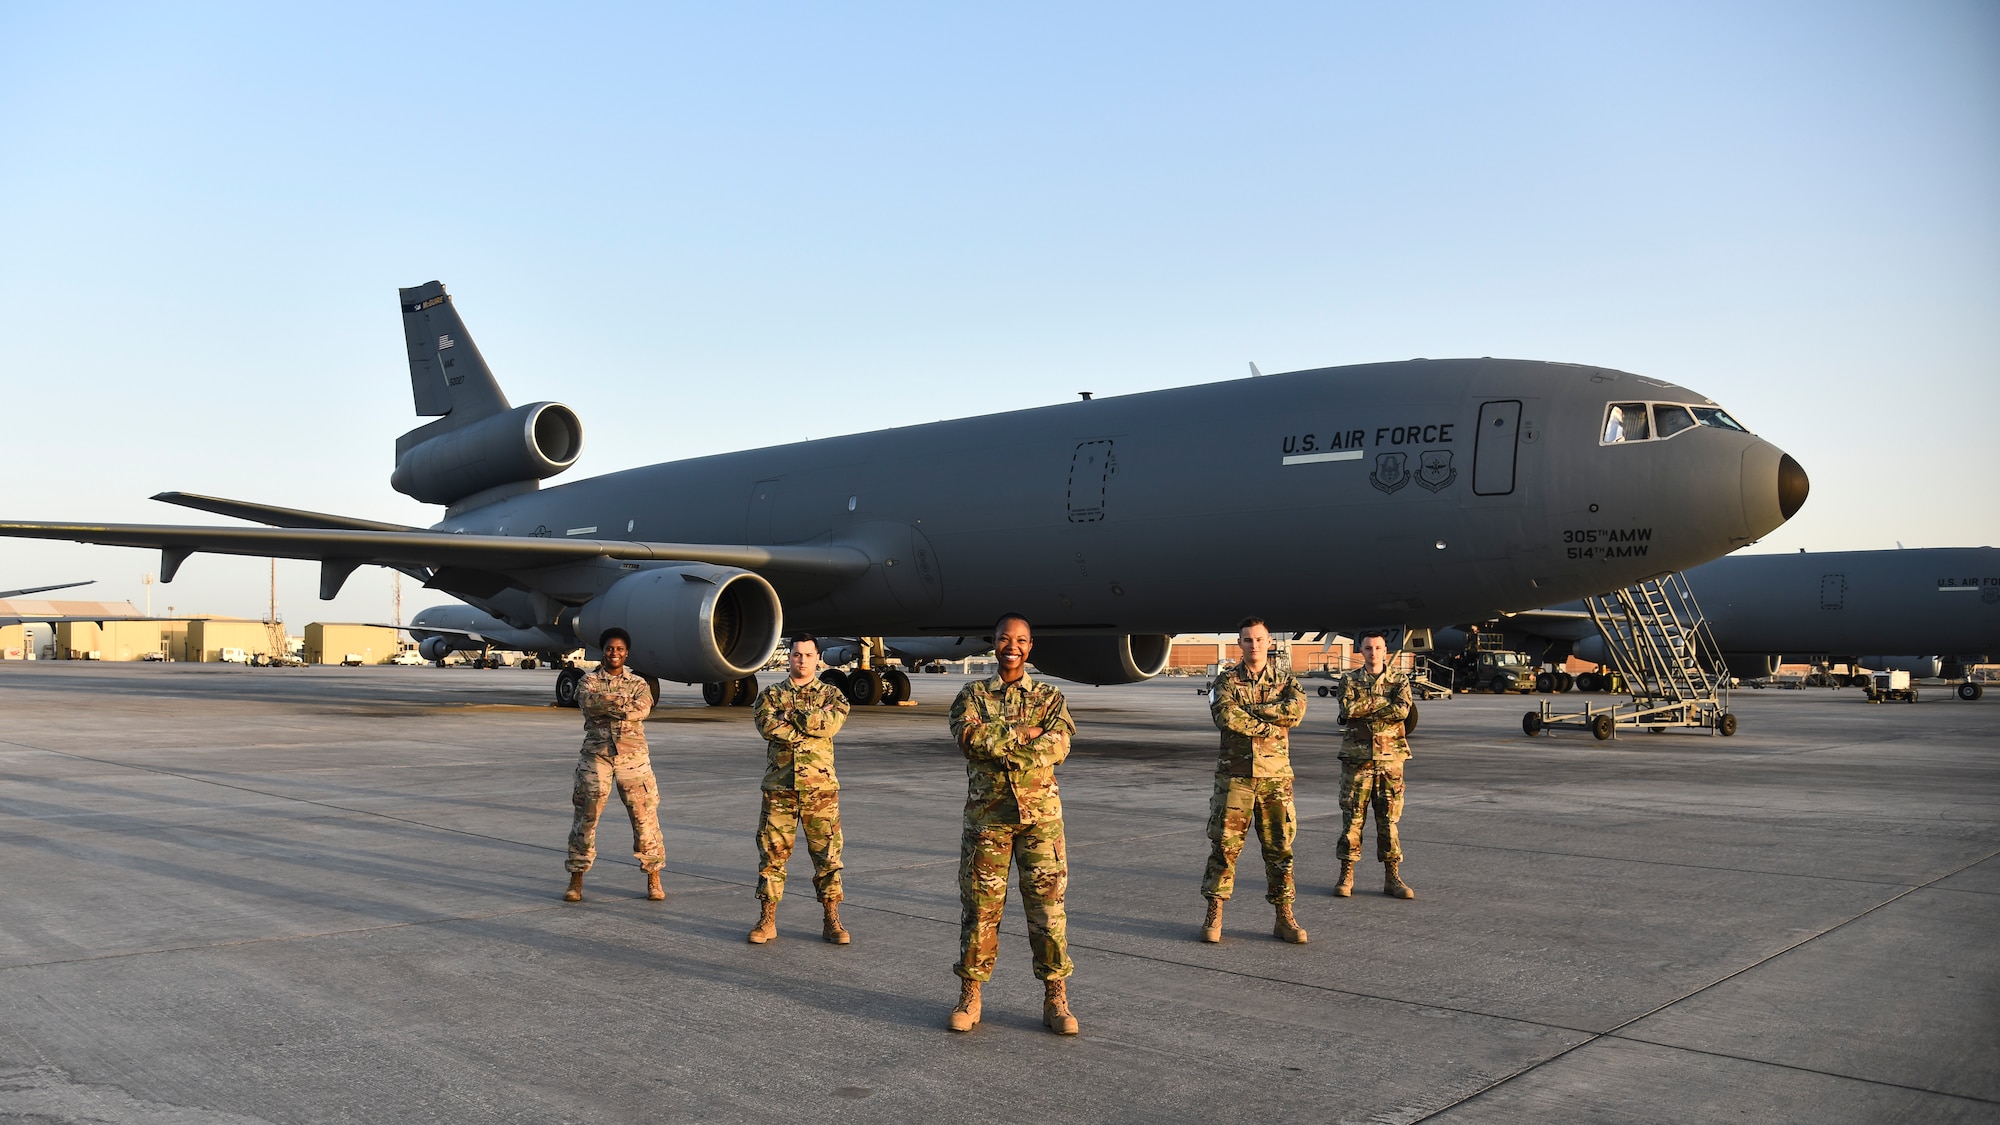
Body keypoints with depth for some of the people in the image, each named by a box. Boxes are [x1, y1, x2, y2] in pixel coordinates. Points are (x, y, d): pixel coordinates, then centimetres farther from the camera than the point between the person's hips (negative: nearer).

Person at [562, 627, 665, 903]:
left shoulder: (638, 683, 10)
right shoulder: (589, 682, 8)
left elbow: (642, 709, -11)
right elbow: (588, 702, -13)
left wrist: (606, 705, -11)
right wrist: (623, 702, -14)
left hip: (632, 755, 0)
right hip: (596, 755, 0)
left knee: (645, 816, 0)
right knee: (586, 817, 2)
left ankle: (653, 879, 11)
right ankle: (576, 879, 13)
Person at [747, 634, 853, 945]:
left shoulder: (832, 694, 7)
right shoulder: (770, 695, 8)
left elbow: (832, 723, -14)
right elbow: (768, 726, -12)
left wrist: (790, 715, -11)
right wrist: (813, 721, -12)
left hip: (820, 788, 0)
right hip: (779, 788, 0)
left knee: (827, 854, 3)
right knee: (772, 853, 4)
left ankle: (832, 921, 12)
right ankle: (767, 920, 14)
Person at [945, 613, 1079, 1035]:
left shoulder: (1050, 697, 8)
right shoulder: (972, 695, 8)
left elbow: (1058, 747, -10)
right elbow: (970, 738, -12)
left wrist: (997, 742, -15)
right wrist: (1023, 732, -13)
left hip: (1039, 814, 0)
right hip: (986, 815, 0)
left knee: (1047, 904, 0)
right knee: (980, 905, 4)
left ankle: (1056, 1000, 8)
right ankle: (970, 996, 17)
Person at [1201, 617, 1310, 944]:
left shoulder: (1286, 681, 8)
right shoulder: (1226, 681, 3)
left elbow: (1295, 710, -13)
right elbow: (1225, 716, -16)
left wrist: (1248, 708, -14)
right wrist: (1269, 724, -14)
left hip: (1275, 776, 2)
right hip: (1235, 775, -1)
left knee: (1279, 847, 5)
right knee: (1224, 845, -1)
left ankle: (1285, 918, 14)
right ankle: (1214, 915, 9)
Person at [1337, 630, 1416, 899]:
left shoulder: (1399, 681, 6)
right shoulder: (1350, 681, 5)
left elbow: (1402, 710, -13)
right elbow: (1347, 709, -14)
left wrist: (1364, 708, -12)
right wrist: (1384, 701, -12)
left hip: (1390, 758, 1)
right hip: (1357, 758, -1)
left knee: (1389, 819, 4)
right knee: (1352, 818, 1)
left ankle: (1392, 878, 11)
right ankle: (1346, 876, 9)